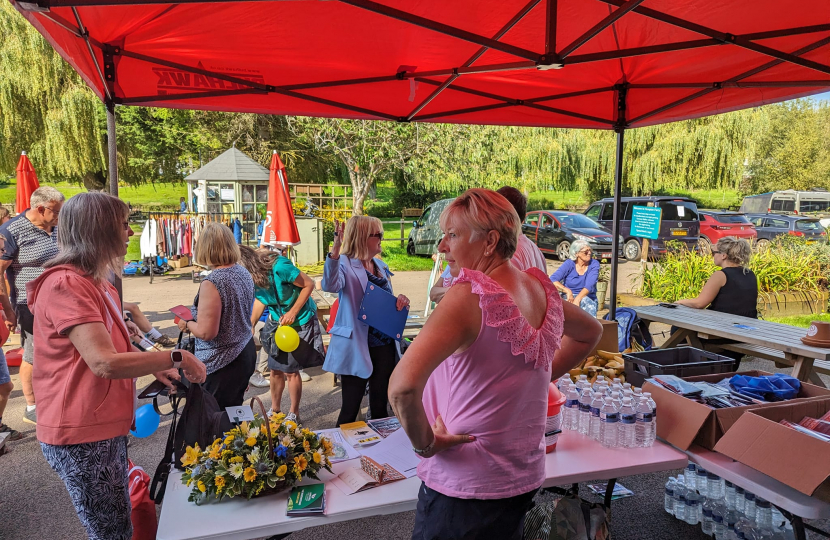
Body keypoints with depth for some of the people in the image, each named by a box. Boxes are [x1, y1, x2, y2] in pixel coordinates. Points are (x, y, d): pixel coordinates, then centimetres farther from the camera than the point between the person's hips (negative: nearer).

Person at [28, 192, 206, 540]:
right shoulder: (67, 285, -21)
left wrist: (154, 368, 6)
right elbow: (104, 363, -30)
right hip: (81, 435, -9)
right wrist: (176, 358, -21)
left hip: (106, 427, 10)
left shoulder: (97, 283, 10)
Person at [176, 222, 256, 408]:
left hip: (222, 364, -8)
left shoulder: (211, 283, -22)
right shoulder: (244, 273, 2)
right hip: (246, 353, 8)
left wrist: (186, 324, -4)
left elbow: (206, 332, -23)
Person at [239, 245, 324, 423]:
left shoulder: (279, 267, -32)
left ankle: (294, 413, 20)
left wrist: (293, 313, -24)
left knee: (290, 369, 0)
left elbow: (309, 284, -24)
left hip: (299, 321, -6)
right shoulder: (253, 276, -12)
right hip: (277, 321, 6)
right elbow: (261, 298, -1)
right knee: (275, 368, 12)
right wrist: (251, 324, -16)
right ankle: (274, 409, 32)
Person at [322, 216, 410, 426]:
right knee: (350, 409, 4)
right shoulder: (345, 264, -10)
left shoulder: (381, 266, 12)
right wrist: (336, 248, -48)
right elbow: (330, 285, -33)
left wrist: (400, 300, -2)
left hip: (385, 344, 6)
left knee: (380, 406, 17)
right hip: (357, 347, -6)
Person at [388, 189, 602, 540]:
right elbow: (590, 332, 19)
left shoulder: (470, 296, -24)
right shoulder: (540, 289, -3)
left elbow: (403, 386, -36)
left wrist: (424, 443, -19)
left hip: (466, 487, -7)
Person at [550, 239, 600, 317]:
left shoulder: (594, 264, -1)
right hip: (568, 297, 0)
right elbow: (552, 280, -12)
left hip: (588, 298, 0)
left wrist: (577, 299, -33)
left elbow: (589, 286, -15)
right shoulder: (569, 264, -1)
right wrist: (567, 291, -29)